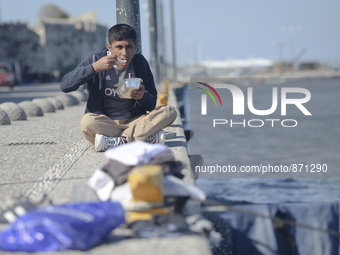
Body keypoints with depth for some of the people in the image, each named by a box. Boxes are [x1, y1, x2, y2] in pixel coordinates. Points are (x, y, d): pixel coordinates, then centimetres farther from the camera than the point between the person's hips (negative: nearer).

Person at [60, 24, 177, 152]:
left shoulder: (140, 62, 6)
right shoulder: (95, 60, -1)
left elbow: (151, 105, 8)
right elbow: (65, 86, -12)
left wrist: (142, 96, -16)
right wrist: (94, 68, -21)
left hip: (133, 121, 3)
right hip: (104, 123, -2)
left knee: (169, 111, -21)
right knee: (87, 121, -36)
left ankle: (114, 142, -27)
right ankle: (148, 137, -29)